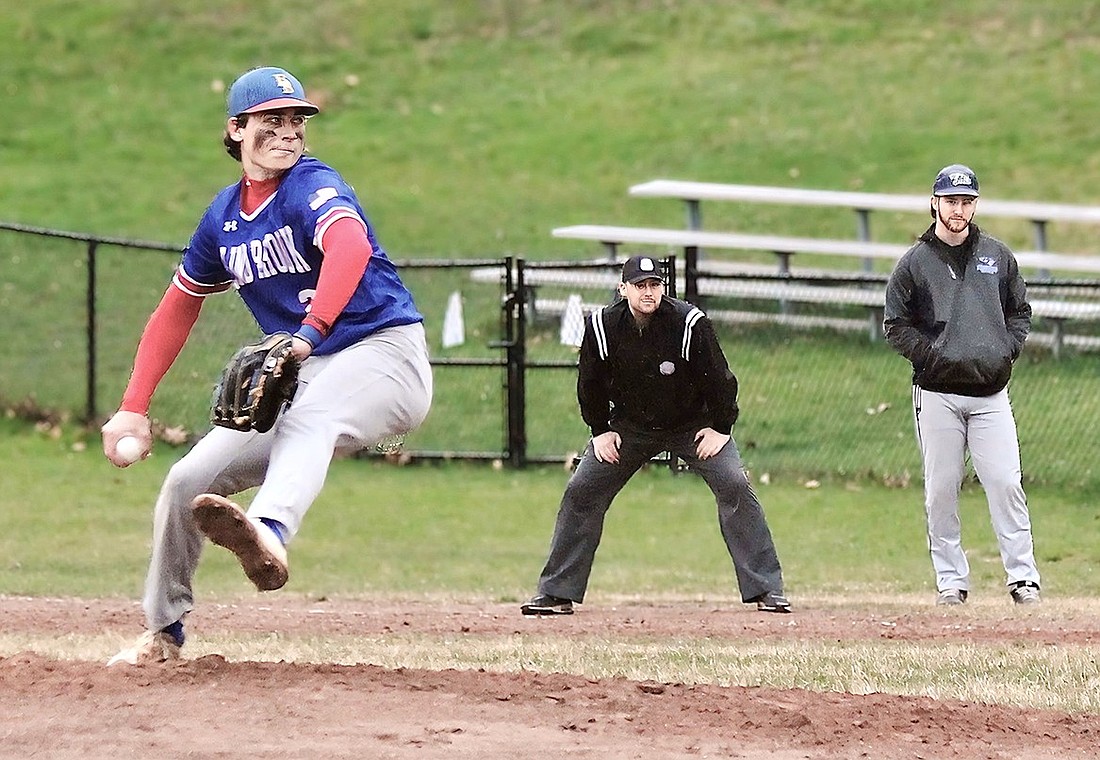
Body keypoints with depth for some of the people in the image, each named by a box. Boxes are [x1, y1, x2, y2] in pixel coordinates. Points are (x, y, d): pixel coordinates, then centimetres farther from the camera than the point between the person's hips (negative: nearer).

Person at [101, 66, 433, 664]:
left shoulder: (313, 187, -11)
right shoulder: (224, 217, 10)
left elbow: (351, 246, -34)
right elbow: (178, 306, 23)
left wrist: (308, 333, -49)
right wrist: (134, 408, 15)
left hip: (385, 351, -7)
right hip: (301, 376, 7)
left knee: (307, 419, -40)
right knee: (189, 481, 2)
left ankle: (269, 535, -70)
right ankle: (163, 632, 22)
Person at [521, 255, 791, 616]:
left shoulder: (691, 324, -24)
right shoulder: (601, 326, -17)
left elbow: (720, 379, -12)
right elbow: (590, 384, 0)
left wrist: (719, 428, -10)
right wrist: (601, 430, 0)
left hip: (693, 424, -2)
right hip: (630, 427, 2)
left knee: (735, 487, -17)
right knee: (580, 492, -5)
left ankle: (766, 589, -11)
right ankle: (556, 593, 4)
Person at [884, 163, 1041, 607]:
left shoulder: (997, 255, 11)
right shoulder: (914, 263, 3)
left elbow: (1020, 312, 18)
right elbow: (895, 325, 4)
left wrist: (1007, 350, 2)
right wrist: (931, 355, -9)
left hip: (991, 393, 1)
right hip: (937, 394, -1)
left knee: (1005, 483, -6)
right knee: (941, 491, 0)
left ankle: (1022, 575, -2)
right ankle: (951, 581, 8)